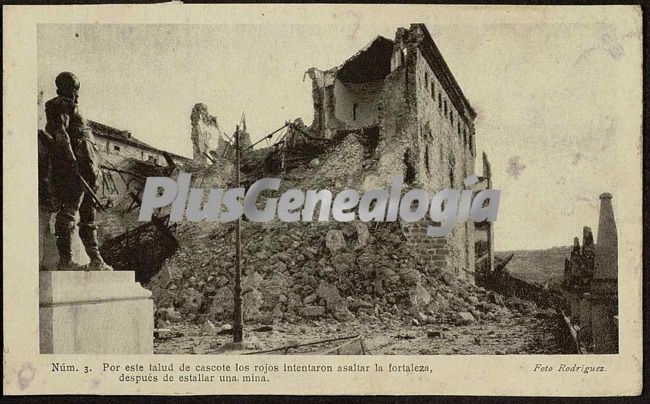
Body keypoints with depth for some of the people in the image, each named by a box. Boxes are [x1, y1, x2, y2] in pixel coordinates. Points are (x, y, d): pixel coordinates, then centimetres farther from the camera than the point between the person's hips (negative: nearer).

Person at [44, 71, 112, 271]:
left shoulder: (70, 107, 26)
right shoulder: (63, 106, -2)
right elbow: (60, 134, -16)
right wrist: (72, 161, -25)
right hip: (73, 167, -11)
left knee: (88, 216, 10)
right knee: (68, 211, -11)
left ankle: (96, 260, 12)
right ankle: (65, 260, -13)